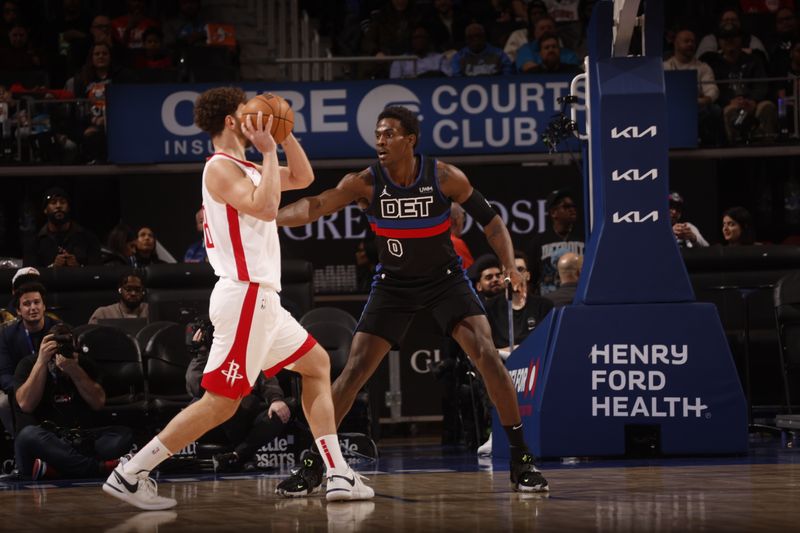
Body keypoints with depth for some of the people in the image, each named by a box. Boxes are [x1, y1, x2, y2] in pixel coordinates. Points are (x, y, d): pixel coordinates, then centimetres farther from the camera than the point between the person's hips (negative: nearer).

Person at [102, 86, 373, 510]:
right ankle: (129, 475, -9)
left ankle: (338, 475, 13)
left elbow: (302, 178, 25)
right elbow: (265, 207, -26)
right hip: (245, 296, -11)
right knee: (220, 403, -11)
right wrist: (269, 150, -17)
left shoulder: (243, 168, 17)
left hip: (260, 299, 11)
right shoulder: (220, 168, -12)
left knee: (317, 364, 16)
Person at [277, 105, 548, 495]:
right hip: (394, 284, 1)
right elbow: (316, 206, -30)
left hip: (445, 278, -1)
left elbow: (489, 220, -7)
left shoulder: (446, 178, -18)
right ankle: (312, 465, 3)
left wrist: (510, 266, -21)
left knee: (486, 354, -17)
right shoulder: (366, 183, -18)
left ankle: (521, 459, -8)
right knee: (355, 370, -6)